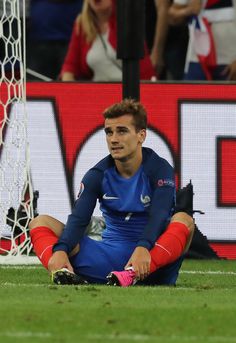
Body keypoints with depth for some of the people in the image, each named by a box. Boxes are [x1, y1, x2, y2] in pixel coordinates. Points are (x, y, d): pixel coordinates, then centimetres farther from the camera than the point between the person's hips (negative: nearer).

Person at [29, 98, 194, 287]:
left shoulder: (160, 169, -5)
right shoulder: (98, 175, 4)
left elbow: (158, 216, -22)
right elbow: (78, 219, -11)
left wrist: (143, 248, -44)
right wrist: (60, 250, -33)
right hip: (109, 256, 3)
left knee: (184, 220, -32)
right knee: (40, 223, -8)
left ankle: (132, 275, -55)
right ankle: (63, 272, -42)